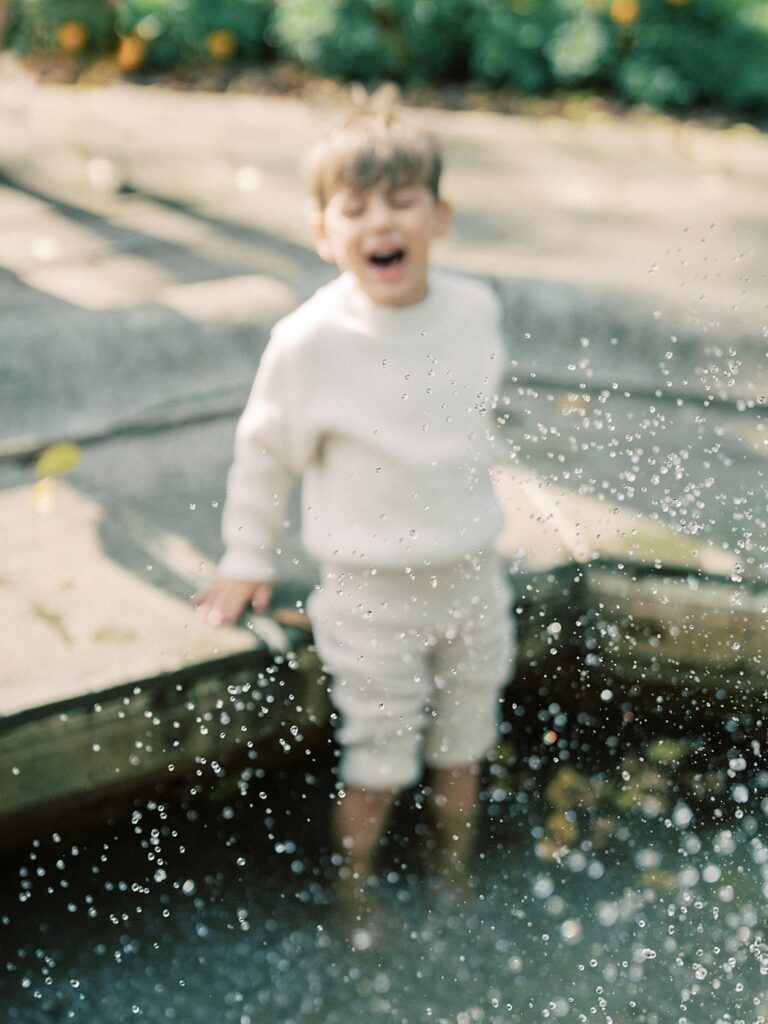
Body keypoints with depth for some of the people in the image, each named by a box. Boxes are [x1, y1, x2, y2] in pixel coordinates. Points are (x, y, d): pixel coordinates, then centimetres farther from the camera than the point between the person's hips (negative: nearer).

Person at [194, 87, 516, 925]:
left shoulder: (475, 311, -6)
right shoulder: (310, 341, -19)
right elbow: (266, 452, -4)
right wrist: (247, 558, 3)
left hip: (470, 573, 4)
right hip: (370, 588, -4)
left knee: (461, 745, 20)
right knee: (380, 760, 7)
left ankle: (454, 873, 44)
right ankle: (354, 888, 33)